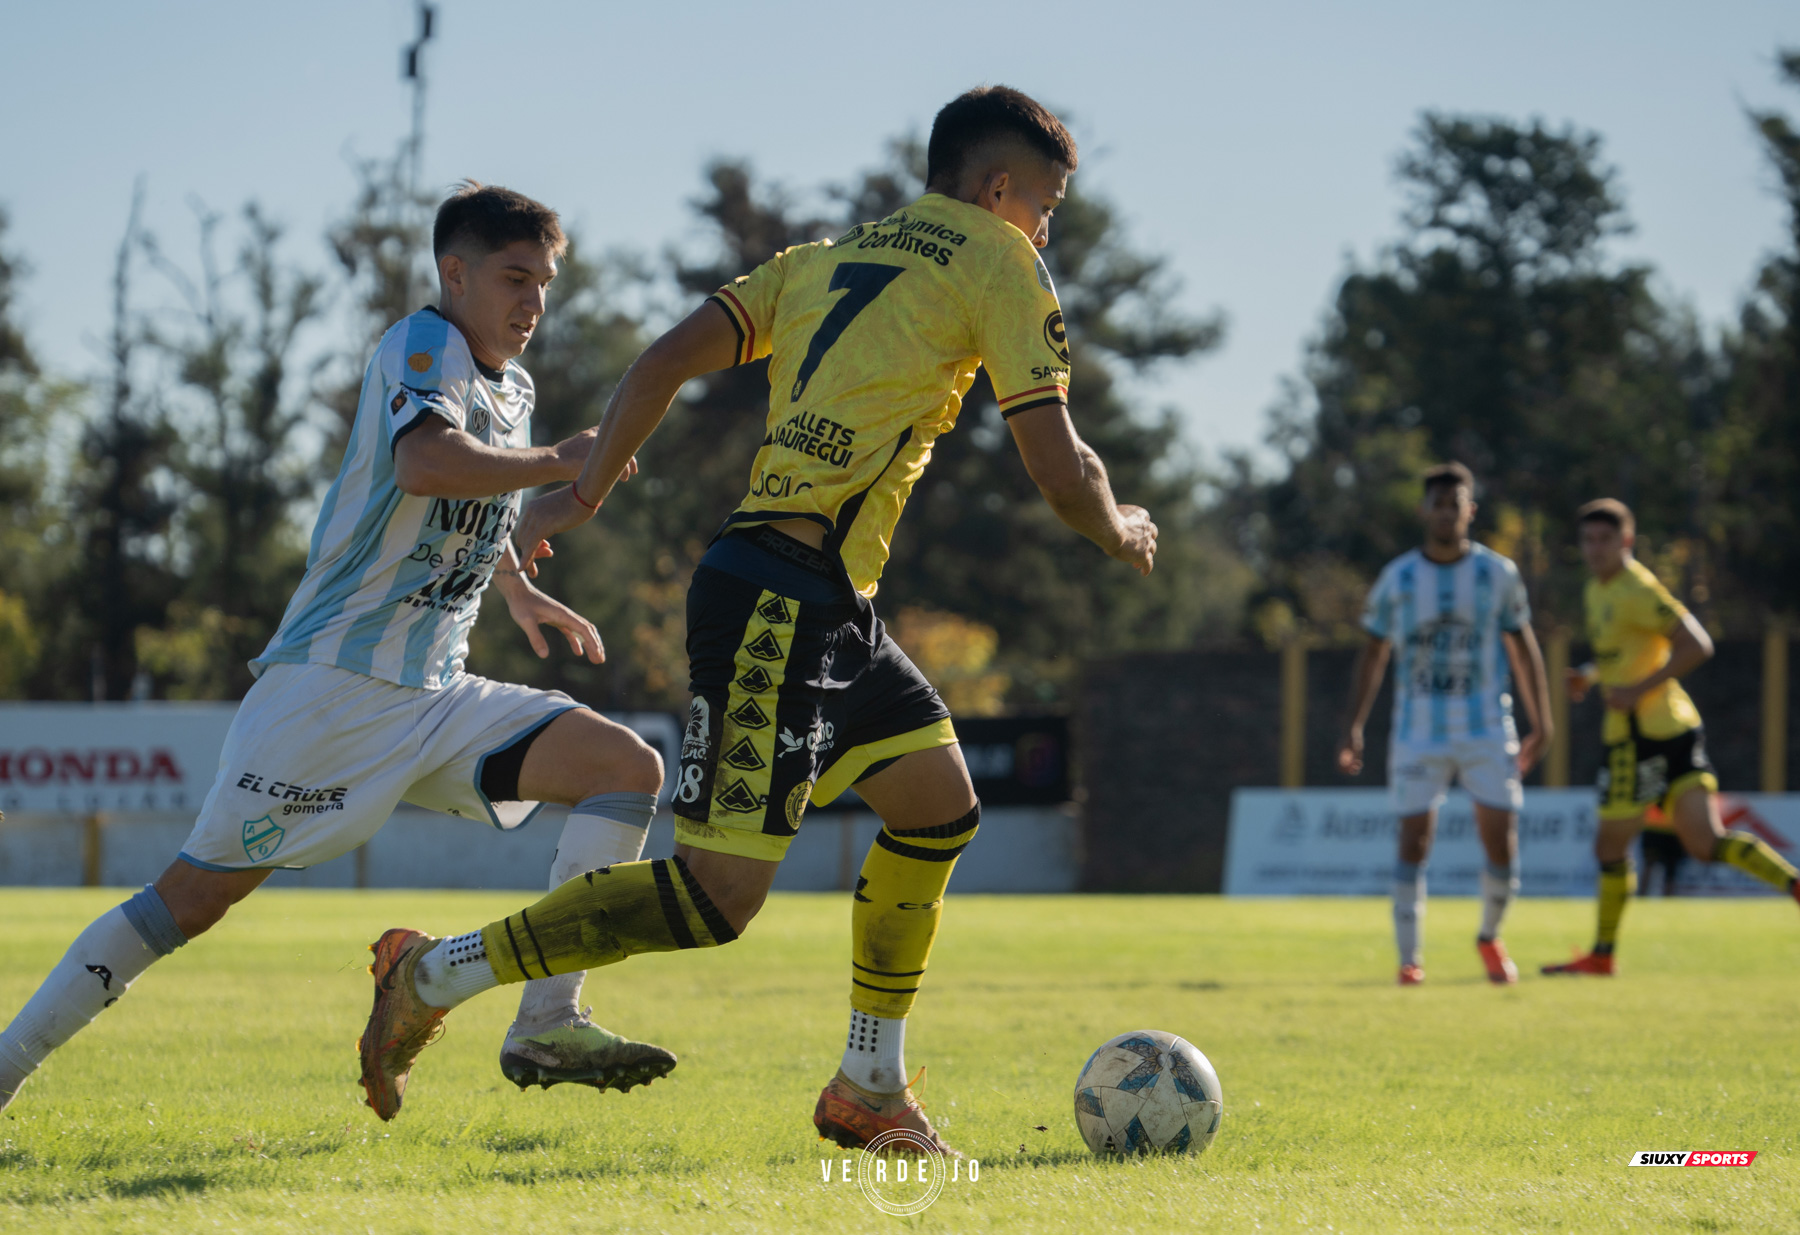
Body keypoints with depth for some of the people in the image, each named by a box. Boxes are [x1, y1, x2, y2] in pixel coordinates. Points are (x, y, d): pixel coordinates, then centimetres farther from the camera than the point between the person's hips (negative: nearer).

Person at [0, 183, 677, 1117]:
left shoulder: (510, 390, 19)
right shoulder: (423, 346, -8)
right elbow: (426, 465, -31)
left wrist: (517, 591, 43)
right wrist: (557, 463, -20)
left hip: (437, 698, 8)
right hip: (333, 682, -8)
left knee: (629, 768, -7)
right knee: (198, 893, -8)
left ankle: (547, 1028, -14)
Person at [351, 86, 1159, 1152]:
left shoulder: (825, 259, 20)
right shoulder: (1000, 268, 0)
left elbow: (671, 358, 11)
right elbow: (1060, 470, -4)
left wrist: (588, 488, 15)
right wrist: (1121, 534, 16)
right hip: (782, 598, -9)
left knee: (940, 805, 17)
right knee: (719, 896, -9)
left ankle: (871, 1087, 22)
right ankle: (438, 975, -3)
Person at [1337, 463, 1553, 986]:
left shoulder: (1498, 573, 2)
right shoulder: (1397, 579, 1)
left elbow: (1522, 648, 10)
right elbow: (1372, 654, 9)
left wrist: (1541, 724, 7)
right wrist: (1354, 728, 2)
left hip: (1487, 731, 0)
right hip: (1418, 734, 0)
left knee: (1501, 840, -4)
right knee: (1414, 840, -8)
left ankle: (1490, 938, 21)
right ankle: (1409, 958, 1)